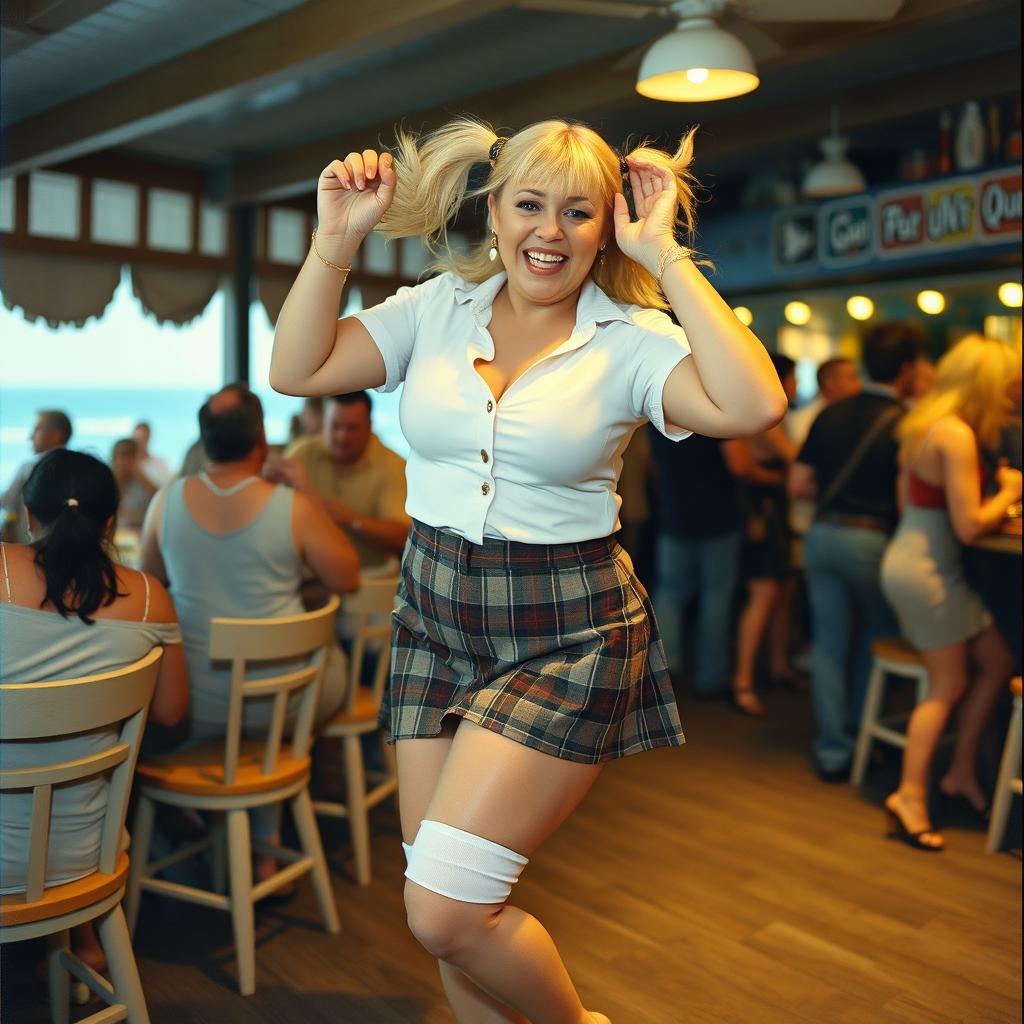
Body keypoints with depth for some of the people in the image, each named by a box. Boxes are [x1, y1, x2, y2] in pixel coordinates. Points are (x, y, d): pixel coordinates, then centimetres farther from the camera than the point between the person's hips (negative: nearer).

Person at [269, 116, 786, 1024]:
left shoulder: (632, 338, -6)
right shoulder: (437, 308, 5)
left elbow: (753, 406, -23)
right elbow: (296, 370, 0)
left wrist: (664, 255, -17)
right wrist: (337, 238, -7)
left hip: (567, 640, -4)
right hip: (436, 620, 5)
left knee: (444, 910, -8)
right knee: (449, 912, 11)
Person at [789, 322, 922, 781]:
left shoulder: (831, 414, 5)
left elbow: (798, 485, 5)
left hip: (822, 534, 4)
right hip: (871, 540, -4)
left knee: (829, 643, 10)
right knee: (879, 639, 19)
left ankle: (832, 750, 15)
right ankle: (860, 732, 31)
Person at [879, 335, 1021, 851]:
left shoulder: (928, 425, 11)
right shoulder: (957, 434, -19)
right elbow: (970, 526, -19)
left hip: (920, 561, 9)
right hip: (925, 570, -9)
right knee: (948, 686, 2)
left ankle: (961, 772, 24)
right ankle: (910, 797, 12)